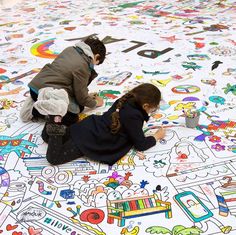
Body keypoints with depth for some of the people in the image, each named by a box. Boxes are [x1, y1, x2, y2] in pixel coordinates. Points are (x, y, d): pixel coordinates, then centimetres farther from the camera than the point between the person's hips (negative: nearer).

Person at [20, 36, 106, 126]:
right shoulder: (82, 67, -15)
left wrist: (87, 95, 24)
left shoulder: (70, 49, 10)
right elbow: (82, 98, -5)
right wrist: (95, 103, 15)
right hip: (47, 91, -9)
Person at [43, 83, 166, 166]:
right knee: (54, 158, -12)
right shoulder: (134, 118, -16)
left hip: (89, 126, 8)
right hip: (90, 141, -8)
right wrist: (157, 136, 8)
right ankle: (56, 130, -21)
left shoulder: (125, 101, 7)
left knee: (48, 137, 22)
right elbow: (141, 145, -8)